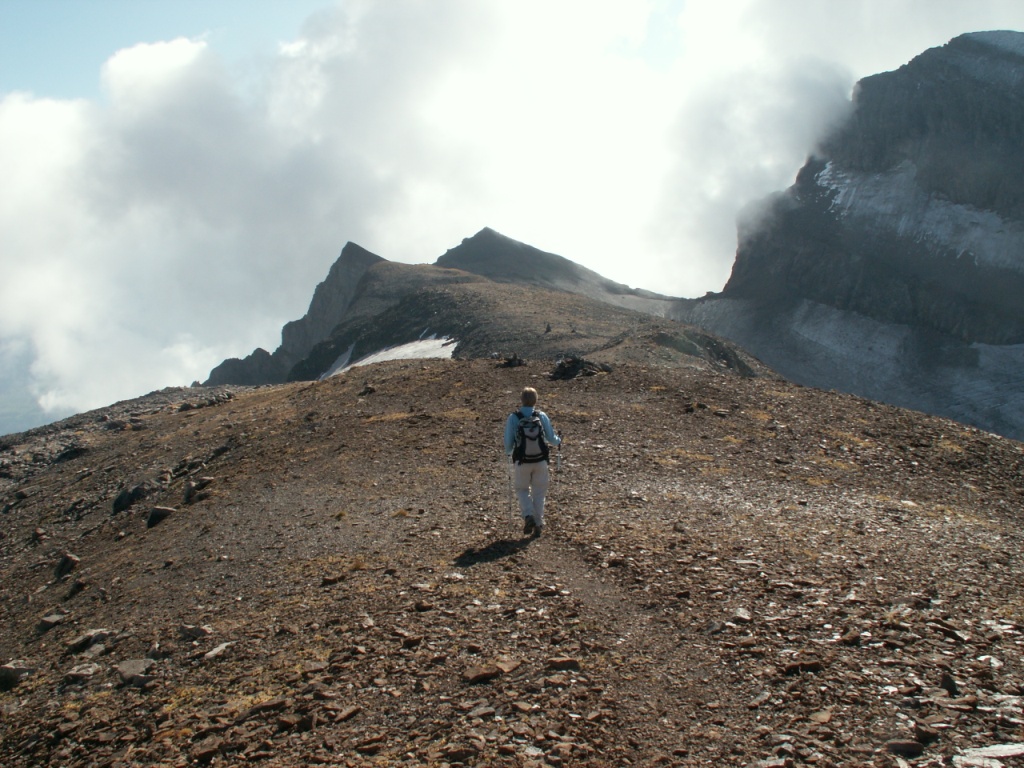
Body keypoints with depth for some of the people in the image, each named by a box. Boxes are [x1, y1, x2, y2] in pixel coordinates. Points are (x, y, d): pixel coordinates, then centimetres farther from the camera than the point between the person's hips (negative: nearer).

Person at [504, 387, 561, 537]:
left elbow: (508, 442, -4)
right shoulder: (542, 416, -5)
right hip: (540, 461, 1)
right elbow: (551, 438, 1)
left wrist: (509, 452, 18)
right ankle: (538, 524, 15)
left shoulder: (513, 418, -9)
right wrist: (558, 442, 25)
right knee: (539, 492, 14)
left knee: (522, 490, 17)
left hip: (521, 461, -1)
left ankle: (528, 516, -4)